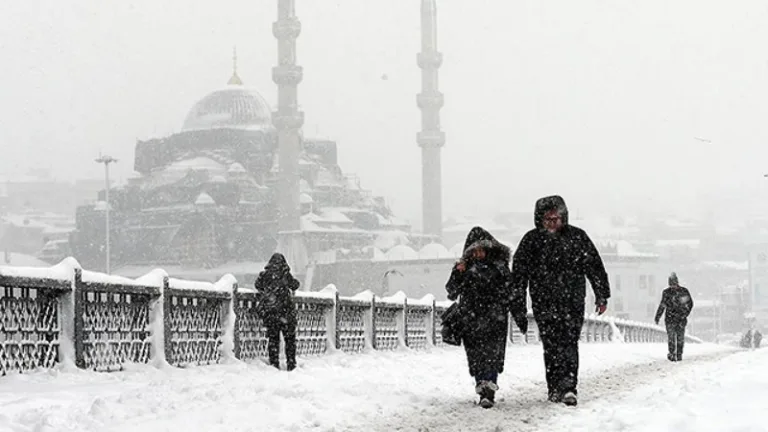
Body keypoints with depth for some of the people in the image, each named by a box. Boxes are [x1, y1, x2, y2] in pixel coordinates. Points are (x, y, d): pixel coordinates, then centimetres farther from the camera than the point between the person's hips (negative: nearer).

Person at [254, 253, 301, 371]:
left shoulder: (264, 274, 4)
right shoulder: (285, 274, -2)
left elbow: (257, 285, 17)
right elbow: (295, 285, 9)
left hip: (268, 311, 2)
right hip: (285, 310, -2)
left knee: (273, 338, 11)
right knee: (290, 338, 8)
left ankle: (274, 364, 7)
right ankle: (291, 364, 5)